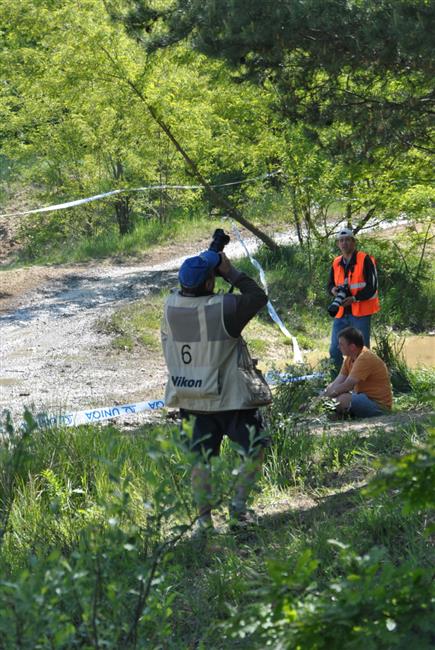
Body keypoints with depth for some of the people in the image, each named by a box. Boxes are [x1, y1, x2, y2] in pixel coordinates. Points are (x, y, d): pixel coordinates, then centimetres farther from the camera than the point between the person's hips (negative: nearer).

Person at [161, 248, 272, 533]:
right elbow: (258, 296, -9)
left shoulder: (171, 306, -8)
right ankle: (238, 507, 6)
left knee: (201, 457, 13)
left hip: (192, 399, 5)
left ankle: (204, 517, 12)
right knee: (255, 449, 11)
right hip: (230, 396, -5)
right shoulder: (223, 308, -22)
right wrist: (230, 272, -5)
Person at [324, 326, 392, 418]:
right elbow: (337, 383, 5)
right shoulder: (350, 357, 8)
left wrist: (327, 394, -16)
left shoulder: (365, 358, -22)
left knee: (343, 399, -31)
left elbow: (347, 386, -24)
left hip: (379, 405, -9)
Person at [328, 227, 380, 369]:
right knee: (334, 351, 7)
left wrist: (354, 298, -23)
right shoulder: (336, 263, 11)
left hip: (360, 313, -6)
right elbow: (330, 284, 21)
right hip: (341, 313, 6)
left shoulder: (365, 260, -8)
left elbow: (372, 287, -12)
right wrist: (333, 289, -4)